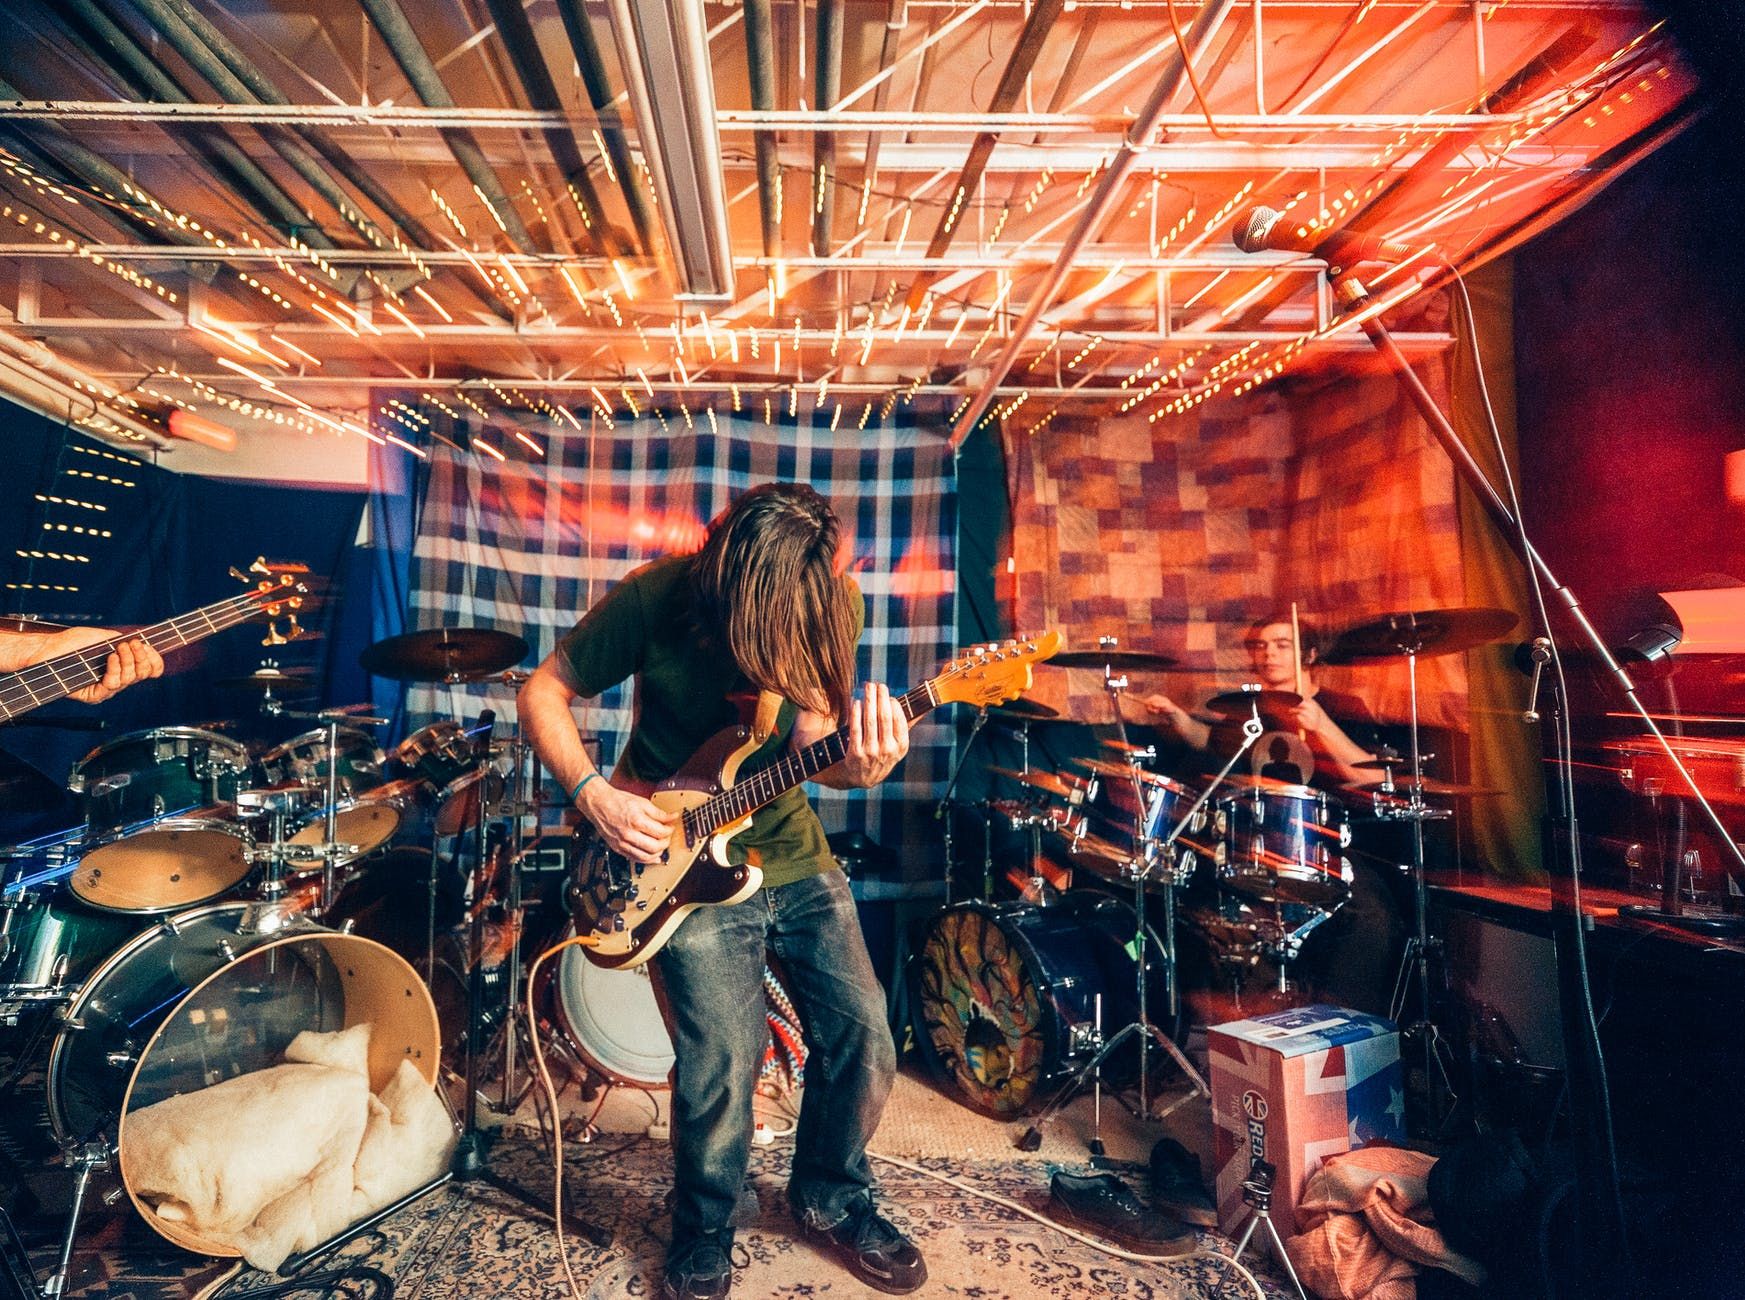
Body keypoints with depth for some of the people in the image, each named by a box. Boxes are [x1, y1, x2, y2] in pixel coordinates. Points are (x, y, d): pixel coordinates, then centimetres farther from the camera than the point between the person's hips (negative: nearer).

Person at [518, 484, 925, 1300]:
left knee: (863, 1039, 3)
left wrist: (856, 768, -33)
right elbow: (543, 693, -6)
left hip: (792, 851, 4)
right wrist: (595, 795, -18)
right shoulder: (656, 599, -18)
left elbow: (809, 738, -11)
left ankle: (830, 1199, 33)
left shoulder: (830, 604, -10)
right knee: (723, 1065, -7)